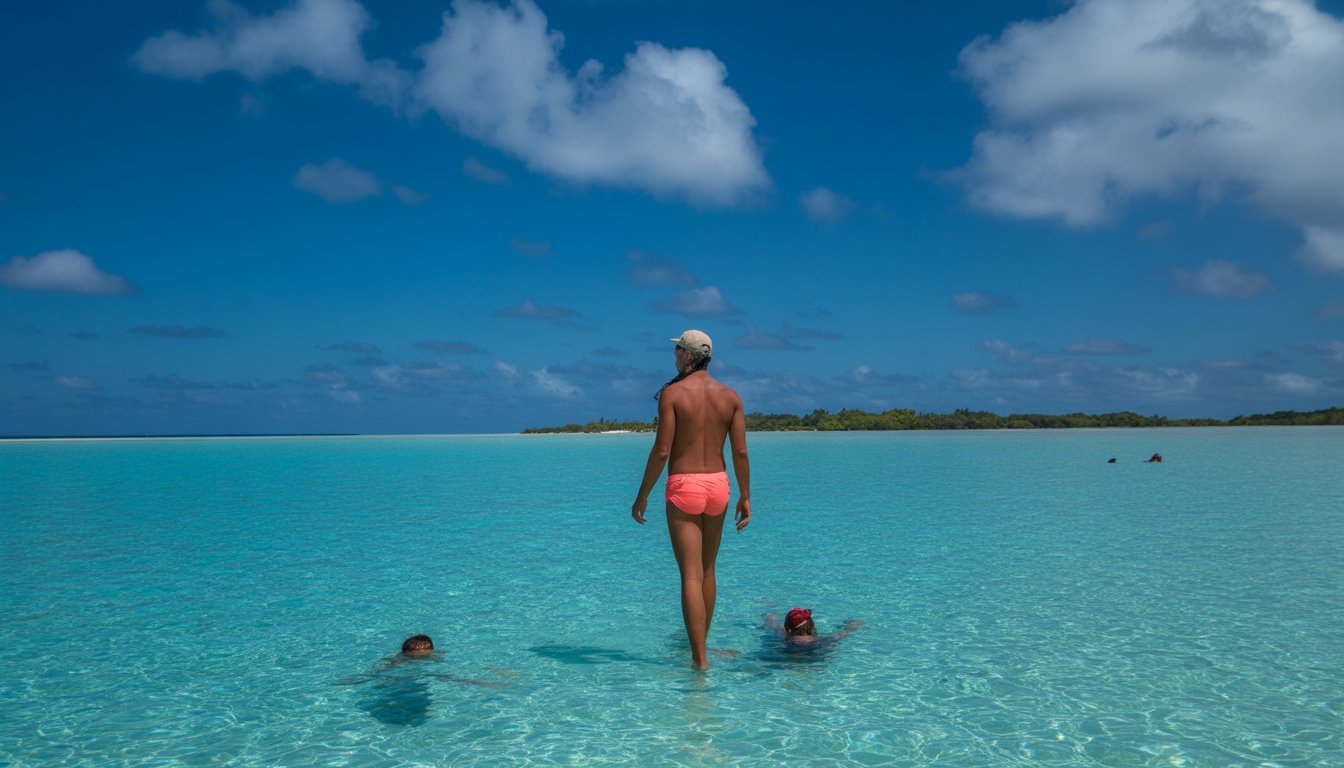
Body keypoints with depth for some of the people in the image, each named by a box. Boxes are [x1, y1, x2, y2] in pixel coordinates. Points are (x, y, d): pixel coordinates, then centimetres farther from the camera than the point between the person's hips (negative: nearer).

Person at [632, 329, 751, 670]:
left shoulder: (672, 393, -9)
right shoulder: (730, 396, 4)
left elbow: (661, 450, -13)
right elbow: (740, 452, 0)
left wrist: (642, 496, -5)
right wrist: (745, 496, 9)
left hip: (683, 487, -5)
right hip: (718, 485, 5)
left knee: (690, 575, -3)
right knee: (707, 570, 19)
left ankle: (700, 660, -6)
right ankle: (700, 646, 32)